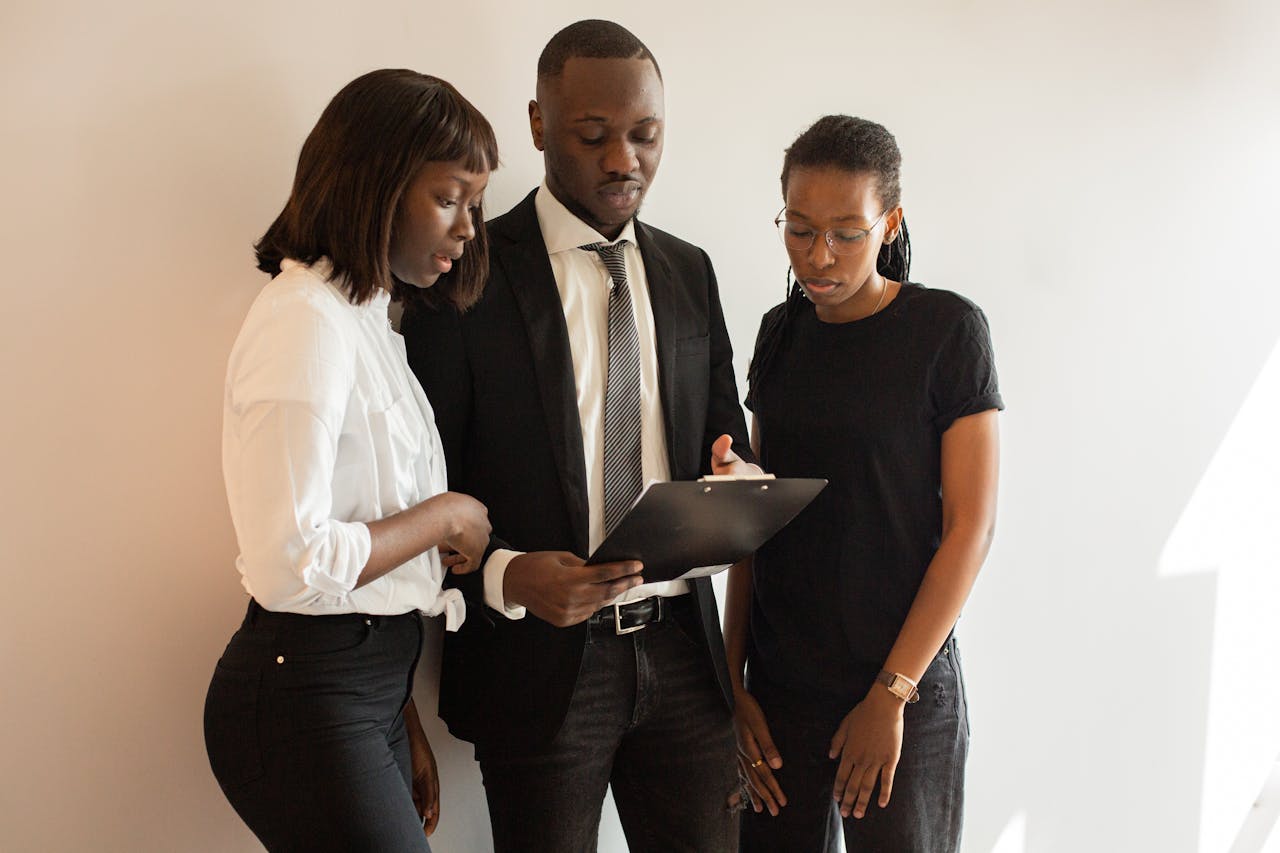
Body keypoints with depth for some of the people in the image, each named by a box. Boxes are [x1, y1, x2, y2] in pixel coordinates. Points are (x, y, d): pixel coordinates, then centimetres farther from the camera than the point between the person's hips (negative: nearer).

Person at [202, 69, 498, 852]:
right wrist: (442, 517, -11)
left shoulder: (368, 319, 13)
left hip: (366, 689, 9)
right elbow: (289, 564, -25)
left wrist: (404, 726, 15)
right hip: (304, 700, -9)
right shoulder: (307, 321, -16)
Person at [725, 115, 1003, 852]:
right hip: (779, 688, 4)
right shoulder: (781, 333, 5)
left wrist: (891, 694, -13)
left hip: (906, 689, -4)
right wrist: (732, 678, 3)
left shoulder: (947, 328, -8)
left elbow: (971, 525, -10)